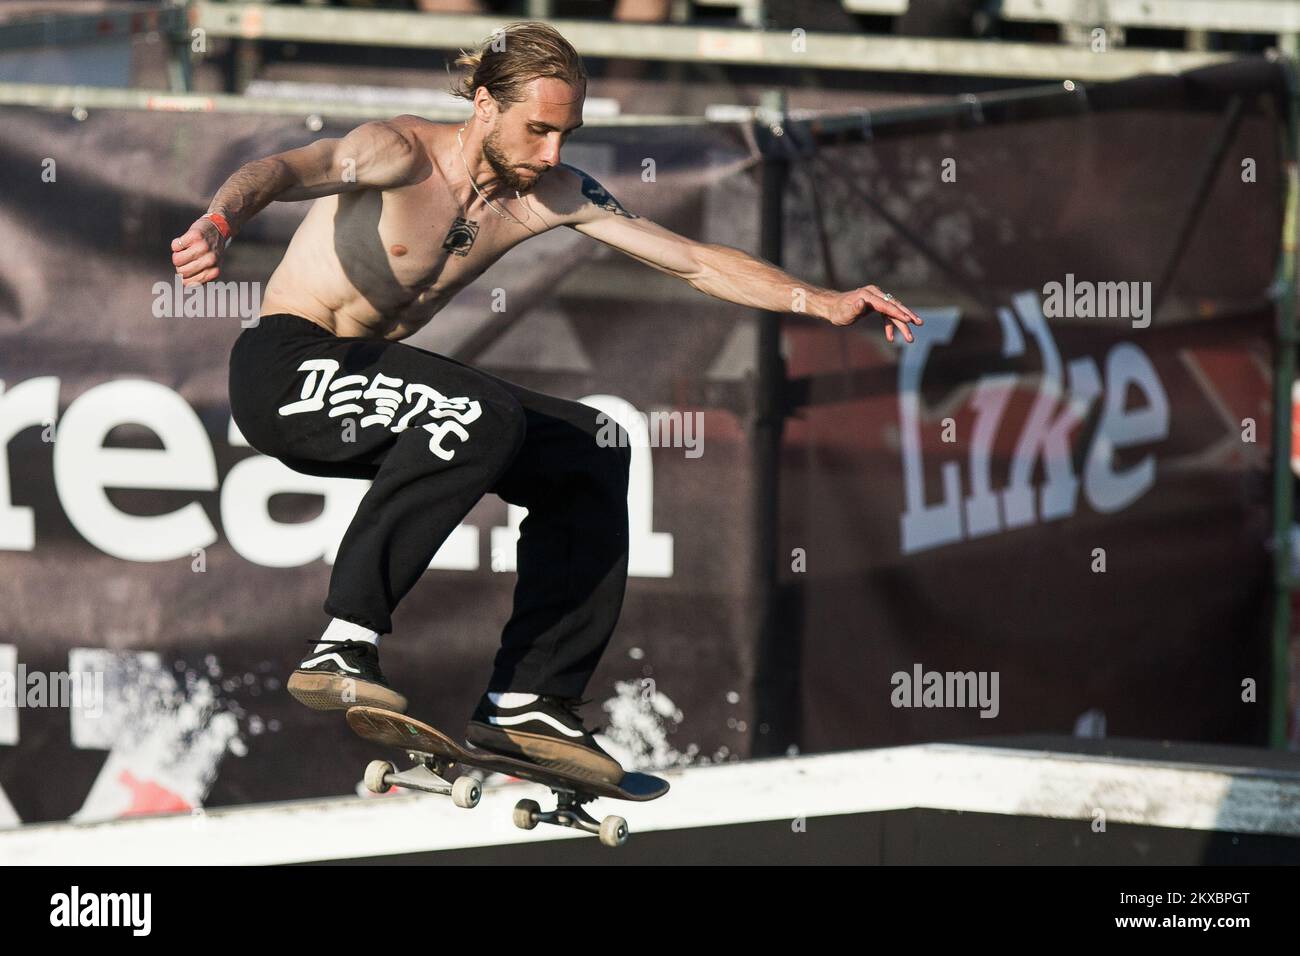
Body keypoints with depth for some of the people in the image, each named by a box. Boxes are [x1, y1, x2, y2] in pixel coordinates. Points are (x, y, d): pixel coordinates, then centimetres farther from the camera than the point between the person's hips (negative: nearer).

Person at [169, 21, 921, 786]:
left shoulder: (553, 194, 1)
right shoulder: (400, 154, -19)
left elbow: (694, 261, 5)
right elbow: (287, 171, -38)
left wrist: (822, 303, -5)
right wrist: (220, 224, -60)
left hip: (373, 378, 8)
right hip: (286, 376, -8)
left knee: (591, 451, 0)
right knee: (482, 418, -32)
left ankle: (527, 704, 0)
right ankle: (344, 648, -34)